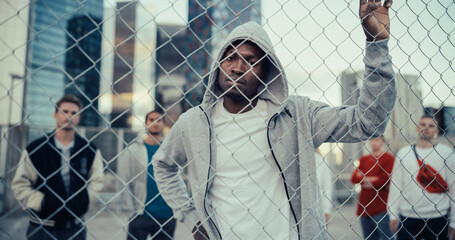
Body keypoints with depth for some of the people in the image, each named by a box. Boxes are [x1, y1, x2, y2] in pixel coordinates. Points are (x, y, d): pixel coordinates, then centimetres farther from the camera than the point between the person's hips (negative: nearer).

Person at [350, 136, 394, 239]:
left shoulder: (389, 158, 0)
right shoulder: (363, 159, 15)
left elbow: (385, 179, -13)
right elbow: (354, 177, 2)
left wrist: (366, 181, -5)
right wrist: (372, 179, -11)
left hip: (381, 208, -5)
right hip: (364, 206, 5)